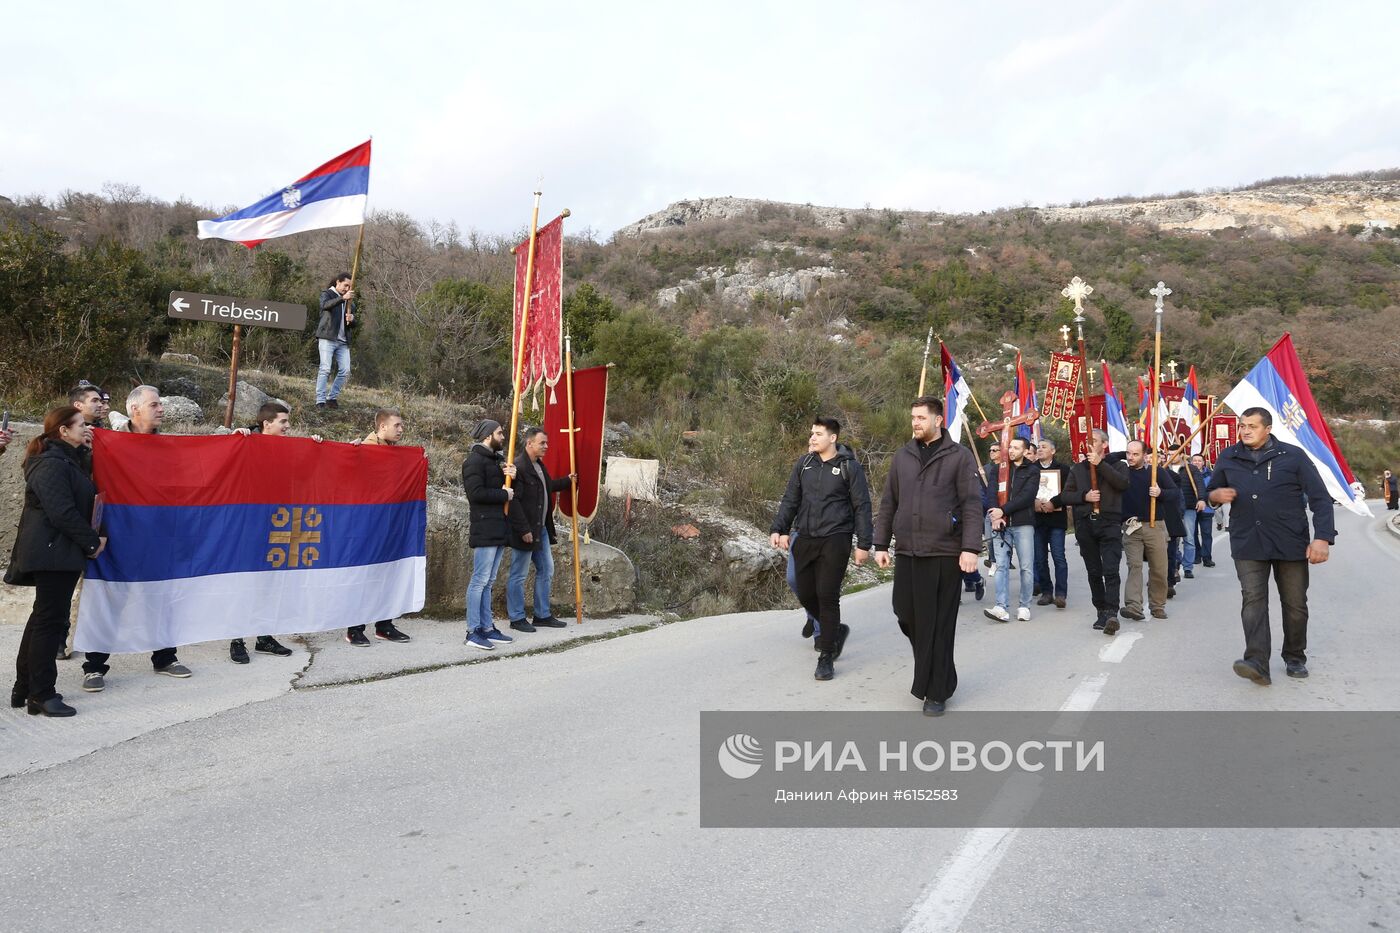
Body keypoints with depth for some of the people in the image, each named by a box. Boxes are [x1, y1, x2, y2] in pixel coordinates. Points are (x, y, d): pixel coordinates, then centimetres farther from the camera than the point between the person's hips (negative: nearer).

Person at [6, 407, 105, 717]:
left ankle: (24, 689, 26)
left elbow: (84, 501, 21)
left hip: (59, 553, 10)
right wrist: (92, 541, -14)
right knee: (51, 620, -4)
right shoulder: (51, 465, -16)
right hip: (53, 553, -10)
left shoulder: (70, 460, 15)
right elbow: (62, 512, -20)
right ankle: (41, 695, 4)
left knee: (44, 618, 16)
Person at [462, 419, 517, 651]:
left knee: (488, 581, 12)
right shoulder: (474, 460, -8)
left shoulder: (499, 459, 21)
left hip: (499, 529, 9)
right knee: (480, 580, -8)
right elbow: (476, 493, -20)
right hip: (485, 529, -9)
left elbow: (510, 489, 20)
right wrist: (504, 495, -10)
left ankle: (487, 628, 16)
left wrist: (513, 476, -1)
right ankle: (473, 631, -4)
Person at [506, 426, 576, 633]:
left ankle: (542, 615, 24)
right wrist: (524, 530, -23)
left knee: (546, 571, 14)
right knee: (518, 575, 2)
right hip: (525, 531, -10)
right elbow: (514, 501, -23)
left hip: (541, 529, 10)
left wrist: (567, 481, 34)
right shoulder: (518, 467, -18)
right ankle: (516, 618, 12)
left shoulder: (539, 465, 13)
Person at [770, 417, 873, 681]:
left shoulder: (850, 467, -3)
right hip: (805, 540, 5)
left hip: (835, 540, -5)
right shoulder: (803, 464, 9)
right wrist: (778, 529, 1)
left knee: (827, 596, -6)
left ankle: (826, 657, 5)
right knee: (806, 595, 7)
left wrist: (863, 543, -6)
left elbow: (862, 507, -2)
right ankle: (836, 630, 34)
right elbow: (790, 500, 13)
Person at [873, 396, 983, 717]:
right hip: (906, 552, 4)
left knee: (938, 625, 0)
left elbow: (972, 505, -6)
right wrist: (881, 544, 9)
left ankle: (936, 692, 12)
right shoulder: (902, 457, 12)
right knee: (906, 615, 6)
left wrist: (970, 548, -14)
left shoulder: (959, 456, -1)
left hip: (944, 554, -4)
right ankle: (930, 673, 30)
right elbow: (888, 504, 15)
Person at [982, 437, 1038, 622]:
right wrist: (995, 515, -16)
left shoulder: (1032, 470, 5)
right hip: (1000, 524, 2)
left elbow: (1027, 496, -8)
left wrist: (1003, 510, -15)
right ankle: (1002, 607, -7)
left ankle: (1025, 606, 10)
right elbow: (991, 492, 1)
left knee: (1026, 567, 1)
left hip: (1023, 524, -2)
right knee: (1001, 565, -4)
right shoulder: (997, 469, 13)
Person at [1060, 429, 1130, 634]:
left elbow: (1123, 483, -13)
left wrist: (1100, 463, -17)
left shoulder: (1117, 465, 9)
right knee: (1094, 572, 7)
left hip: (1110, 524, -4)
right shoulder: (1078, 468, 17)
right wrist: (1084, 496, -7)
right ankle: (1101, 611, 16)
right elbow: (1065, 496, 11)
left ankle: (1111, 613, -20)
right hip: (1085, 524, 4)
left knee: (1111, 571, -15)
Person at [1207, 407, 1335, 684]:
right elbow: (1211, 492, 20)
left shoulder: (1292, 456, -2)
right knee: (1253, 600, -11)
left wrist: (1322, 537, -15)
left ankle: (1295, 658, 27)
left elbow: (1320, 498, -4)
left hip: (1290, 544, -1)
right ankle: (1257, 663, -18)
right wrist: (1217, 495, -5)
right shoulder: (1228, 458, 7)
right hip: (1247, 544, 1)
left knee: (1295, 604, 9)